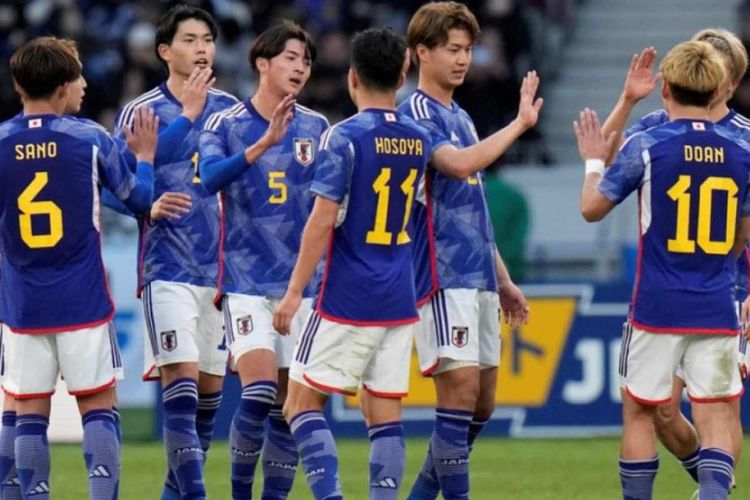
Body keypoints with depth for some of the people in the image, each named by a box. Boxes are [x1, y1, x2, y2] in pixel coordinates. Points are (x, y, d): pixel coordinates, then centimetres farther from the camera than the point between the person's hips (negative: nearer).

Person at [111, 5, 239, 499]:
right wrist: (151, 208, -21)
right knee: (180, 379, -16)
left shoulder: (229, 108, 9)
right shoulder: (140, 111, -3)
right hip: (168, 267, -5)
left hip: (220, 267, 5)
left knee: (211, 384, 8)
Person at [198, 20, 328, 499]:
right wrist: (265, 143, -34)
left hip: (300, 281, 3)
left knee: (288, 405, 3)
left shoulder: (316, 128, 6)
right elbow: (210, 177, -21)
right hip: (246, 280, -3)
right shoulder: (226, 125, -3)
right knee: (260, 390, -17)